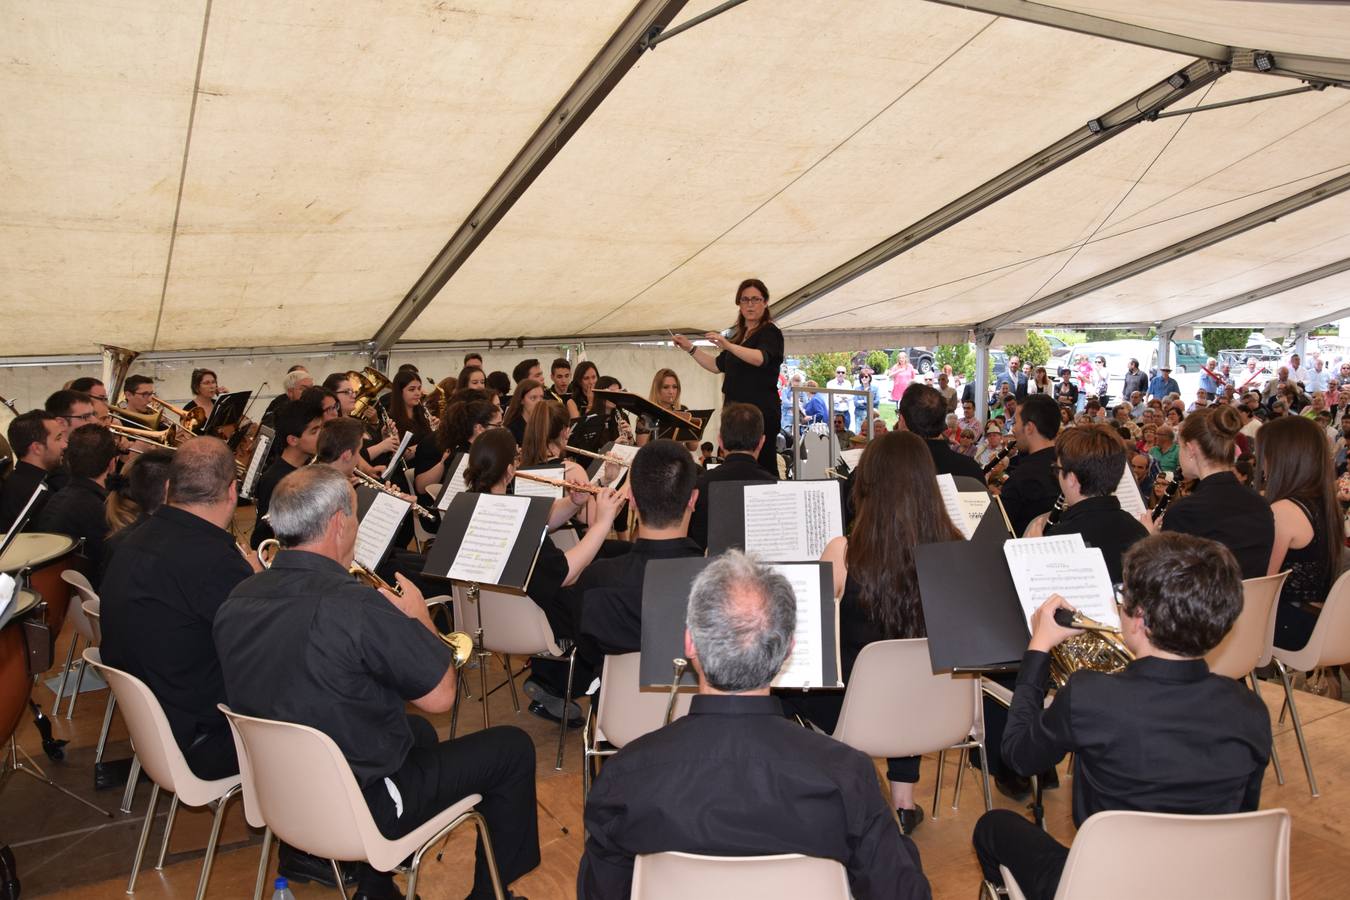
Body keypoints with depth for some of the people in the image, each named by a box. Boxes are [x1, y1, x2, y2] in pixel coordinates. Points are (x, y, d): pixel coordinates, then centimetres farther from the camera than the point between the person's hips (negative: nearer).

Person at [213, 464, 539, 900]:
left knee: (416, 730, 31)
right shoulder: (357, 607, -30)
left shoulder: (236, 601, -6)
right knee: (511, 747, 7)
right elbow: (440, 696, -19)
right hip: (362, 807, -8)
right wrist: (419, 619, -3)